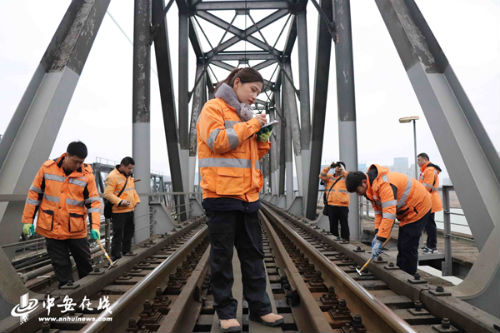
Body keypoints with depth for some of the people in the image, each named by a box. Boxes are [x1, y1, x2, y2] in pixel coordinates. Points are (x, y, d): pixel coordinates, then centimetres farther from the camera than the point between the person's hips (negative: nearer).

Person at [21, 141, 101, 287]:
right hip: (51, 228, 0)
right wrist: (28, 220, 5)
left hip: (76, 229, 0)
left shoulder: (87, 174, -8)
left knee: (84, 262, 13)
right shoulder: (47, 168, -5)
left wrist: (95, 226, -17)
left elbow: (93, 201, -6)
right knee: (60, 264, 9)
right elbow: (34, 194, 4)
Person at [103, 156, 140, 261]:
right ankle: (115, 256, 6)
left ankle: (126, 250, 35)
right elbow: (107, 194, -20)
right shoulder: (112, 176, -16)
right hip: (118, 212, -9)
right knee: (118, 234, -3)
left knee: (129, 231, 19)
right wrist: (120, 202, -27)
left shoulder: (129, 176, 13)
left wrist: (136, 200, 12)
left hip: (130, 210, 9)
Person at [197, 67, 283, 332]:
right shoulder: (214, 108, -1)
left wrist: (262, 136, 6)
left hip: (248, 195, 8)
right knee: (222, 256, 3)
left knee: (253, 255, 10)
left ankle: (259, 307, 20)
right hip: (221, 194, -7)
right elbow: (218, 141, -17)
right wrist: (250, 125, -10)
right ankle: (225, 311, 15)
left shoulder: (244, 115, 21)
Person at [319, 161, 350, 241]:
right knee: (333, 224, 11)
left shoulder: (345, 177, 6)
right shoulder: (330, 177, 13)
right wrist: (329, 167, -4)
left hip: (343, 205, -3)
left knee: (344, 224, 3)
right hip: (331, 205, 3)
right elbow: (322, 176, 0)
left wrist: (343, 170, -11)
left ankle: (345, 240, 11)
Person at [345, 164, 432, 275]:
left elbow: (389, 214, -37)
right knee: (402, 246, 14)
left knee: (407, 247, -10)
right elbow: (379, 211, 3)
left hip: (418, 207, -10)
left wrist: (380, 240, -36)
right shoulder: (372, 186, -1)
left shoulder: (384, 185, -33)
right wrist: (377, 234, -6)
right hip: (407, 211, 10)